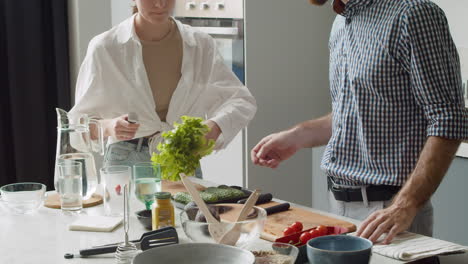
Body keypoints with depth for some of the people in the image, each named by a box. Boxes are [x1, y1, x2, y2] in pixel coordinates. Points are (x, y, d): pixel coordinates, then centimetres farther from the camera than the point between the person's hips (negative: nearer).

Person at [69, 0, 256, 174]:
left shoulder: (201, 45, 2)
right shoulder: (105, 48, -4)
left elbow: (242, 101, 0)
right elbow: (81, 121, 0)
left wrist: (215, 126, -21)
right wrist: (107, 127, -23)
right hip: (125, 163, -1)